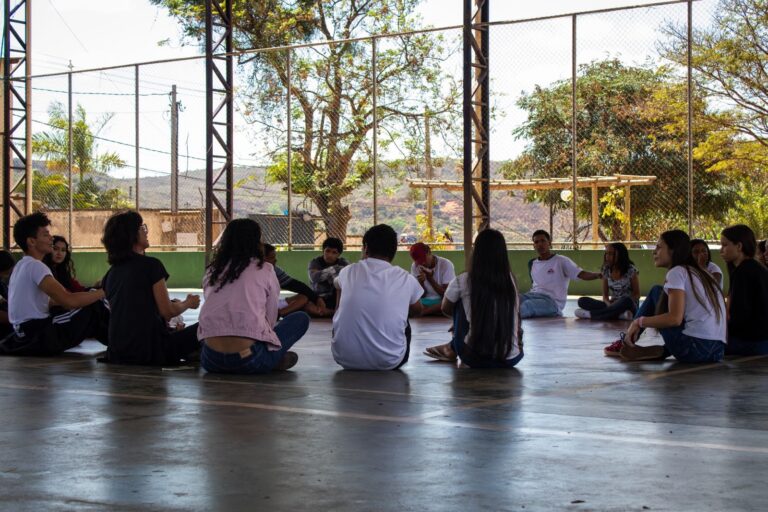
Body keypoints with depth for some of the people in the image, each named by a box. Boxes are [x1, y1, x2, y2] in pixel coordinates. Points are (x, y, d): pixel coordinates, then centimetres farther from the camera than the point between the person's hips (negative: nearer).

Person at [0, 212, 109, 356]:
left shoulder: (22, 265, 18)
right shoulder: (35, 265, -14)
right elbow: (69, 301, -23)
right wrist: (103, 292, -11)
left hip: (28, 335, 10)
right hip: (38, 336, -10)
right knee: (94, 307, -10)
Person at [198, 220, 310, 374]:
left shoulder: (211, 272, 15)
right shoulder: (265, 270, 5)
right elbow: (271, 318, 11)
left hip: (210, 361, 4)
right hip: (249, 360, -4)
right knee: (301, 318, 16)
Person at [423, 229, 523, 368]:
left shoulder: (463, 281, -5)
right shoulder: (510, 280, 4)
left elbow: (446, 309, 15)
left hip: (476, 358, -2)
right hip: (511, 358, 2)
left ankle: (453, 349, 36)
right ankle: (453, 347, 43)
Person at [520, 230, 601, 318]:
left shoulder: (562, 261, 1)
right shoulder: (532, 263, 21)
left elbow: (582, 274, -8)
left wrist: (598, 275, -27)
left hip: (552, 301, -6)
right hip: (533, 296, 6)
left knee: (527, 305, -38)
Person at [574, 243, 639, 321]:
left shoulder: (631, 270, -7)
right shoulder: (606, 270, 5)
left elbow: (637, 295, -3)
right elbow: (605, 295, 8)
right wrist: (608, 304, -17)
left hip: (629, 306, -4)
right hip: (613, 305, 4)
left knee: (626, 301, -41)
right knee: (583, 301, -17)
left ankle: (590, 314, -30)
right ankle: (620, 314, -34)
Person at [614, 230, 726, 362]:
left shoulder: (677, 271, -3)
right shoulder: (701, 273, 21)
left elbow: (675, 318, -13)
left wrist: (639, 322, -2)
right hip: (717, 351, 7)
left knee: (656, 292, 13)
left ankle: (628, 342, 21)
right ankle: (662, 351, 10)